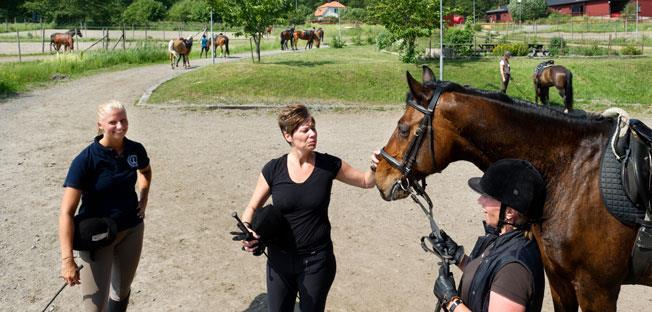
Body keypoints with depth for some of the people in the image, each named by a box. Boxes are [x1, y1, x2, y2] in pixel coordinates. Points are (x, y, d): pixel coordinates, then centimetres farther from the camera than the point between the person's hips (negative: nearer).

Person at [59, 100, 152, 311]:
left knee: (122, 290, 20)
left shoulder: (135, 150, -6)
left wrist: (143, 199, 5)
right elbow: (67, 212, -22)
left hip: (132, 230, 5)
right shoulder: (86, 160, -21)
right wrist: (67, 259, -28)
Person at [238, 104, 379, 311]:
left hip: (317, 260, -1)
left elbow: (366, 181, 3)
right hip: (280, 259, 1)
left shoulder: (328, 165, -8)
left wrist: (375, 168, -18)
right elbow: (252, 208, 2)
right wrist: (246, 231, -17)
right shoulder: (273, 170, -8)